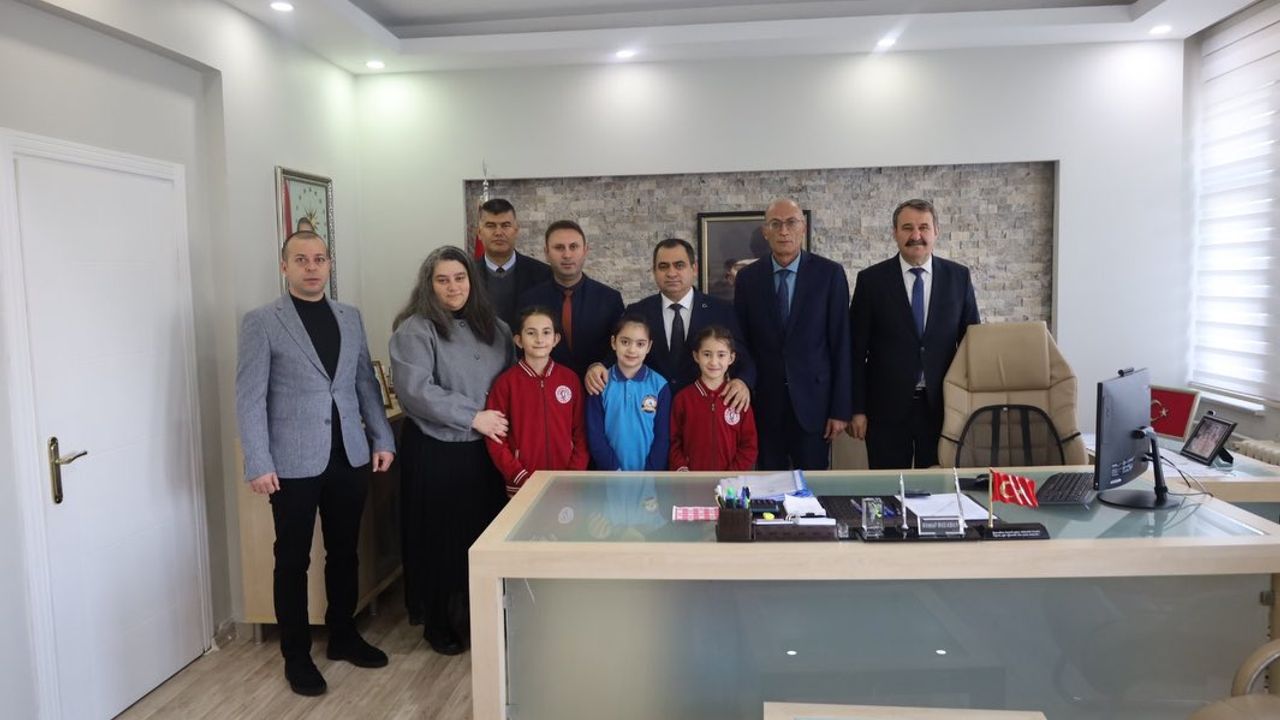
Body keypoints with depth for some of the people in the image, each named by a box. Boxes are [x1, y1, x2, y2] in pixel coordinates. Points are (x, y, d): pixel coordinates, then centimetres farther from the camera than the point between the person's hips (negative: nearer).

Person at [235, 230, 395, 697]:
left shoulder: (350, 317, 10)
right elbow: (250, 398, -8)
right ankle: (296, 654, 22)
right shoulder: (261, 322, -4)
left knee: (344, 553, 15)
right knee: (293, 560, 8)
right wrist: (258, 464, -13)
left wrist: (382, 438, 7)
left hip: (350, 457, 4)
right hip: (294, 462, -4)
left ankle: (343, 636, 31)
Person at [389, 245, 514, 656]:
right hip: (435, 453, -4)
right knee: (439, 538, 7)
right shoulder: (415, 330, -7)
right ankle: (437, 622, 24)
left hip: (484, 452, 5)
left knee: (485, 535, 9)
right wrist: (473, 417, -16)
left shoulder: (493, 328, 10)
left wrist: (508, 428, 1)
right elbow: (416, 391, -17)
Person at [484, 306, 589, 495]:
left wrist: (574, 476, -5)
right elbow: (495, 437, -4)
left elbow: (581, 432, 4)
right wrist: (522, 478, -10)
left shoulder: (570, 379, 2)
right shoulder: (505, 382, -3)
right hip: (522, 487, -1)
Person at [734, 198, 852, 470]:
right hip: (764, 404, 2)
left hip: (812, 401, -1)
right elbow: (741, 342, 7)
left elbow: (840, 344, -3)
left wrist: (840, 409, -5)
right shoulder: (748, 277, 4)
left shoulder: (829, 273, -2)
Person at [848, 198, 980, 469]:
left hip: (942, 405, 2)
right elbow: (857, 349, -1)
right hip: (887, 407, -1)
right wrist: (857, 409, -5)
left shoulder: (958, 277, 4)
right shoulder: (871, 279, -2)